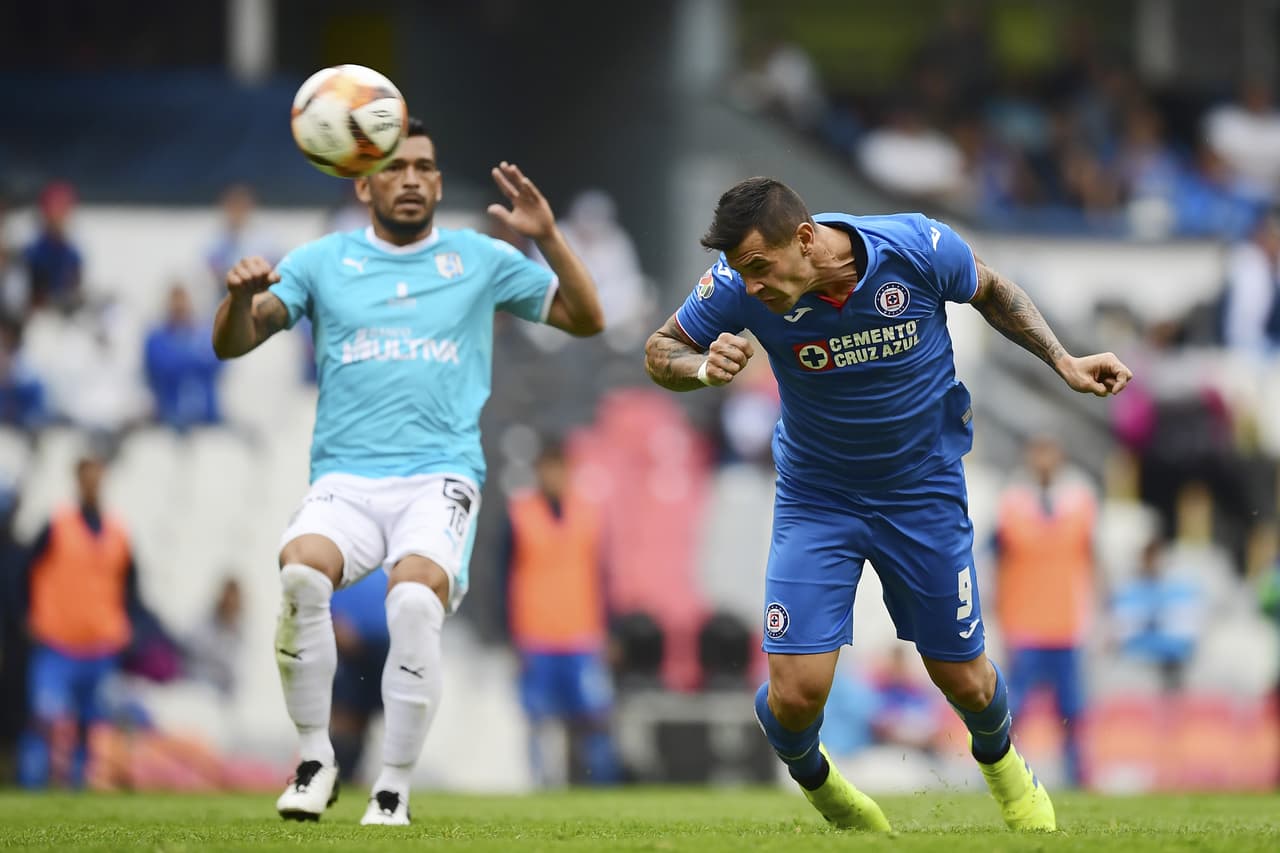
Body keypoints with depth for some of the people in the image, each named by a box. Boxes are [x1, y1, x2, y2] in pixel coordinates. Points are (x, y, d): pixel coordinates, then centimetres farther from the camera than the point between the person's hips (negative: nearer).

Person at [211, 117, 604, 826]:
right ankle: (315, 760, -12)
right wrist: (241, 295, -14)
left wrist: (546, 238, 0)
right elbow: (231, 345, 9)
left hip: (440, 479, -1)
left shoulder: (478, 260, 14)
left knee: (417, 597, -31)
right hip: (345, 479, 1)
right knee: (300, 570, -32)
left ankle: (394, 789, -15)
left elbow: (586, 319, 15)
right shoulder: (323, 261, 14)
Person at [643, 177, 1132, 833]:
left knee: (964, 681, 8)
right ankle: (812, 778, 24)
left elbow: (990, 290, 0)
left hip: (925, 491, 0)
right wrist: (705, 368, -29)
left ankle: (997, 755, 46)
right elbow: (660, 352, -7)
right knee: (797, 691, -13)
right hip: (815, 500, 0)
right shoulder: (738, 285, -23)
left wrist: (1062, 361, -6)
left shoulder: (920, 249, -23)